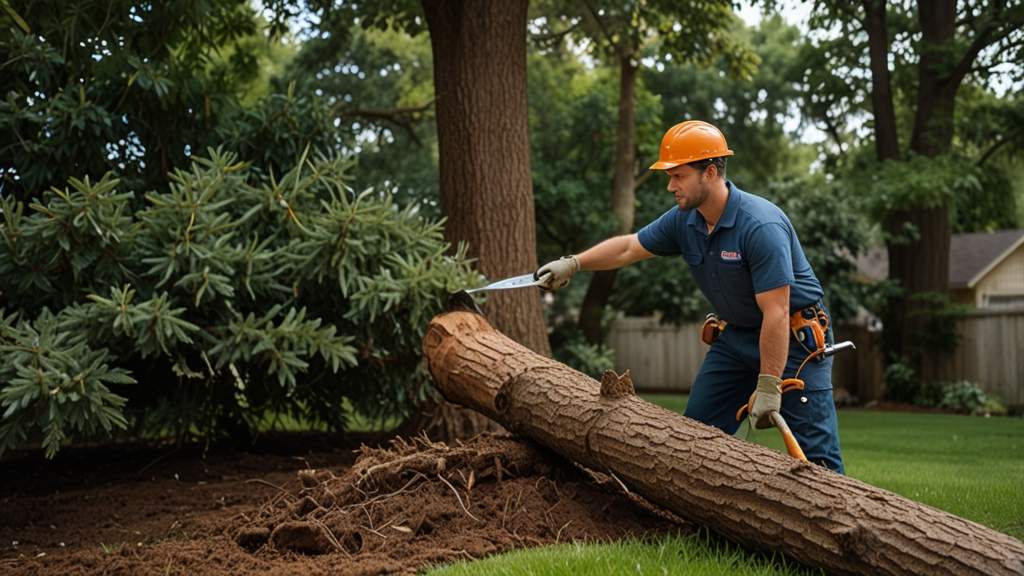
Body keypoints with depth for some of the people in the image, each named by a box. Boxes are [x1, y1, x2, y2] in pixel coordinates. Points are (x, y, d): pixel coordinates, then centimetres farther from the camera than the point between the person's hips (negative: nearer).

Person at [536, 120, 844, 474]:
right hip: (735, 336, 8)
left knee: (816, 452, -11)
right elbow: (628, 248, 11)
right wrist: (573, 264, 2)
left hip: (794, 338, -8)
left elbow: (776, 314, -28)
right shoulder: (684, 222, -4)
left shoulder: (761, 226, -27)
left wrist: (768, 388, -27)